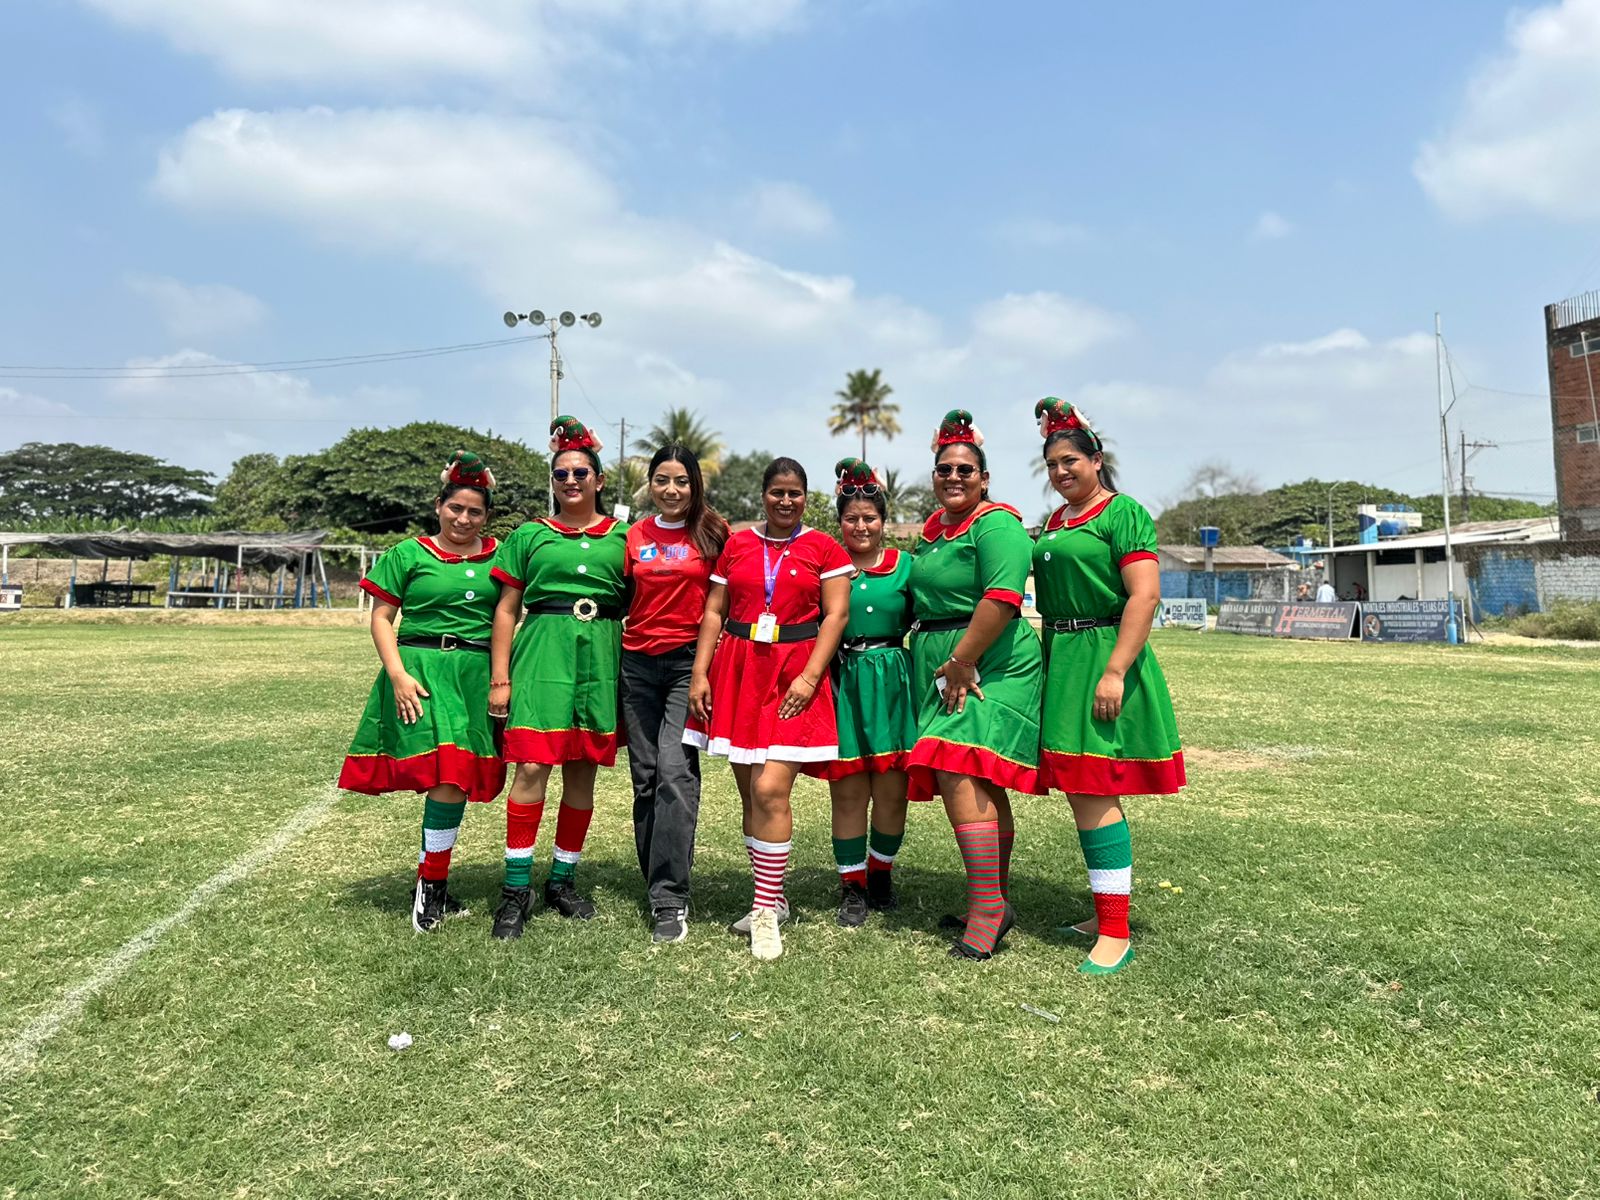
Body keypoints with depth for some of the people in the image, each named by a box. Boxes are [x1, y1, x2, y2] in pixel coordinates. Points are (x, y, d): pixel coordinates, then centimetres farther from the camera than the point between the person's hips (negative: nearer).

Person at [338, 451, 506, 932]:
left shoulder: (496, 558, 10)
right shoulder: (408, 554, 3)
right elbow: (381, 618, 2)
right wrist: (398, 675, -9)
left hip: (475, 675, 3)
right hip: (421, 671, -3)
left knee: (458, 778, 4)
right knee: (447, 775, -14)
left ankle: (430, 885, 19)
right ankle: (431, 888, 1)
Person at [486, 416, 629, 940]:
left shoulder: (621, 537, 10)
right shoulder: (530, 535, 8)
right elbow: (507, 609, 7)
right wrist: (500, 678, 0)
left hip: (601, 657, 2)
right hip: (543, 653, -2)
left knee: (583, 771, 7)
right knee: (532, 766, -10)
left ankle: (562, 881, 22)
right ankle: (516, 890, 2)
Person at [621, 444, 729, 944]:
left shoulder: (713, 533, 0)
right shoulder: (635, 537, 10)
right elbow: (622, 600, 16)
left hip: (690, 660, -4)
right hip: (639, 663, 4)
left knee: (675, 769, -17)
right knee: (645, 777, 9)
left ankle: (670, 900, -13)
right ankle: (658, 882, 24)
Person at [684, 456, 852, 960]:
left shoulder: (824, 549, 3)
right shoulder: (736, 545, 12)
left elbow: (836, 614, -2)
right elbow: (713, 612, 10)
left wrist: (809, 677, -12)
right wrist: (699, 674, 2)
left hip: (794, 677, -3)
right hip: (738, 672, 4)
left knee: (771, 791, -13)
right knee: (750, 794, 8)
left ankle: (766, 910, -1)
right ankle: (771, 896, 23)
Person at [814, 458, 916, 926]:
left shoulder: (905, 565, 7)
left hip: (892, 682, 1)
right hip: (842, 685, -1)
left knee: (892, 788, 4)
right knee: (848, 790, 2)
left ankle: (880, 871, 28)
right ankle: (852, 886, 17)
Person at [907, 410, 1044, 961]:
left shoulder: (996, 524, -11)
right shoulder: (932, 529, 17)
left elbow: (1002, 598, -22)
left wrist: (962, 661, -20)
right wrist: (947, 664, 16)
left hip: (992, 664, -9)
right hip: (939, 665, 9)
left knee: (958, 775, -18)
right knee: (981, 786, 13)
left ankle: (987, 905, -11)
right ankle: (995, 903, 23)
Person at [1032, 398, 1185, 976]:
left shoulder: (1123, 512, -7)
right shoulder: (1054, 523, 17)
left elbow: (1145, 595, -17)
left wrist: (1115, 671, -23)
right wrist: (1051, 662, 15)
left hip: (1103, 659, -8)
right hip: (1061, 662, 8)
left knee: (1093, 793, -10)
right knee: (1083, 792, 13)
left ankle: (1116, 934, -2)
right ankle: (1107, 910, 25)